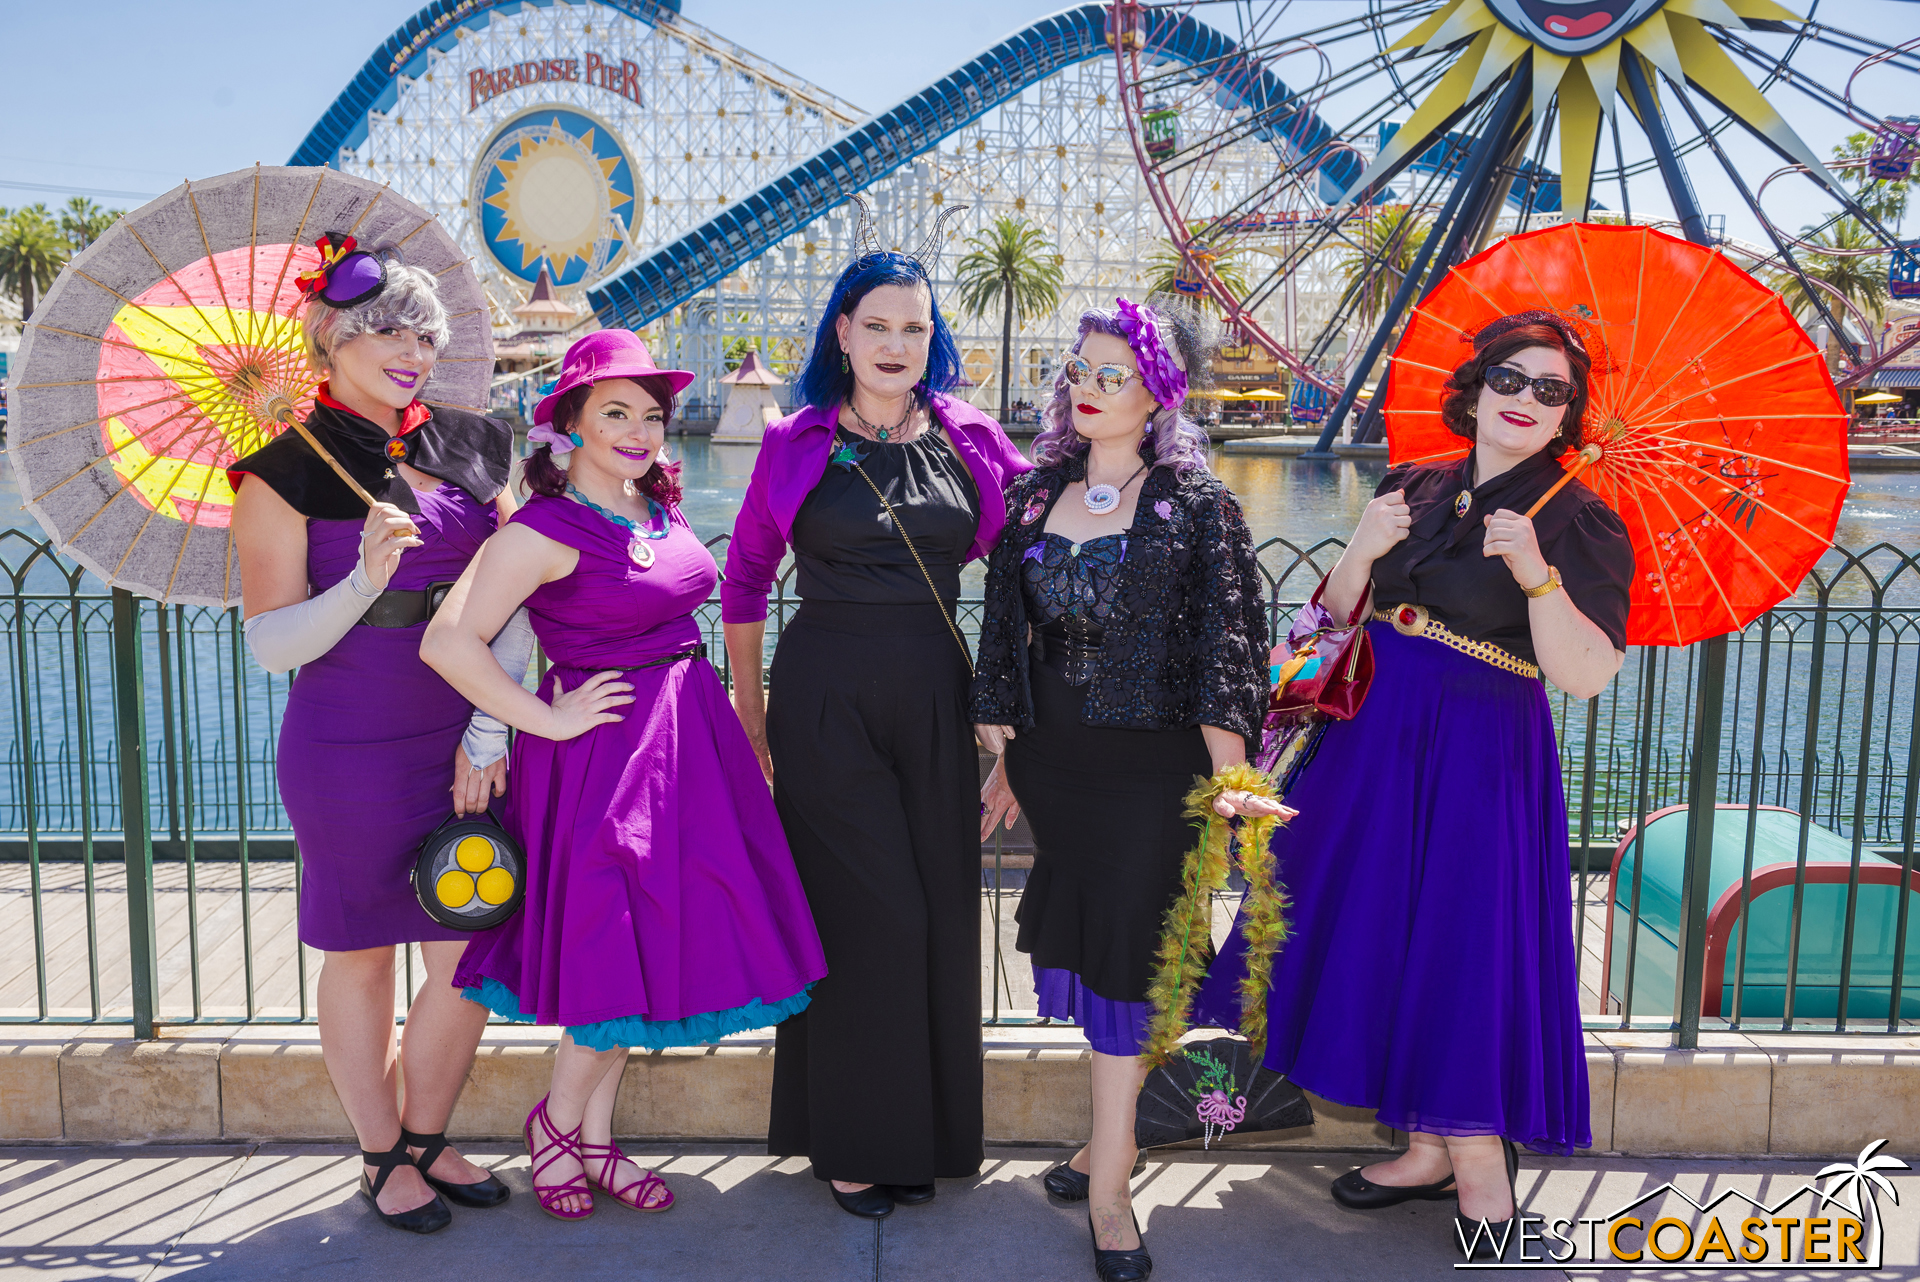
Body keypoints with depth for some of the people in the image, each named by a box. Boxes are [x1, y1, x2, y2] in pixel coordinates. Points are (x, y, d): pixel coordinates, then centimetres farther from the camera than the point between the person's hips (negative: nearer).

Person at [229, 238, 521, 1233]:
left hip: (468, 746, 4)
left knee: (473, 954, 6)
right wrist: (364, 579, -22)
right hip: (350, 754, -3)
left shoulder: (473, 446, 7)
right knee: (362, 956, 10)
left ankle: (428, 1140, 30)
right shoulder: (288, 468, -4)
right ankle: (381, 1157, 30)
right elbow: (271, 643, -6)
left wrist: (489, 728, -3)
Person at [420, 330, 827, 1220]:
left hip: (685, 739, 8)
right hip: (604, 748, -7)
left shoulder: (658, 508, 8)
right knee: (619, 952, -3)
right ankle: (555, 1120, 24)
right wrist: (549, 720, -17)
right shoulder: (544, 530, -15)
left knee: (658, 941, 13)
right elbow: (447, 642, -22)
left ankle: (597, 1137, 28)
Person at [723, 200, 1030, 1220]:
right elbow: (745, 578, 8)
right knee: (869, 913, -2)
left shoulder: (969, 440, 5)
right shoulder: (796, 445, 2)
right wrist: (749, 714, 7)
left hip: (935, 695, 2)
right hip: (824, 698, -2)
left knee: (939, 909, 7)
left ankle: (927, 1132, 25)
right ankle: (853, 1139, 16)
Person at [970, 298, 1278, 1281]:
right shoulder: (1037, 494, 9)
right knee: (1077, 932, 12)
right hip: (1054, 757, 4)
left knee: (1122, 941, -3)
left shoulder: (1194, 502, -4)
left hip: (1151, 759, -4)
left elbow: (1222, 643, -7)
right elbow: (1008, 634, 12)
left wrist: (1230, 776, -15)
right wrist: (1003, 758, 12)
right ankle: (1114, 1135, 30)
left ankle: (1109, 1188, 5)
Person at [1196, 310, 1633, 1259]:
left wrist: (1535, 573, -28)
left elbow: (1586, 675, -17)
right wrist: (1362, 550, -8)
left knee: (1458, 944, -4)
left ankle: (1482, 1175, 14)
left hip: (1480, 758, -6)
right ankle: (1432, 1147, 27)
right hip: (1377, 738, 6)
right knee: (1380, 935, 11)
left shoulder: (1578, 520, -7)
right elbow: (1340, 617, 10)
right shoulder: (1413, 490, 8)